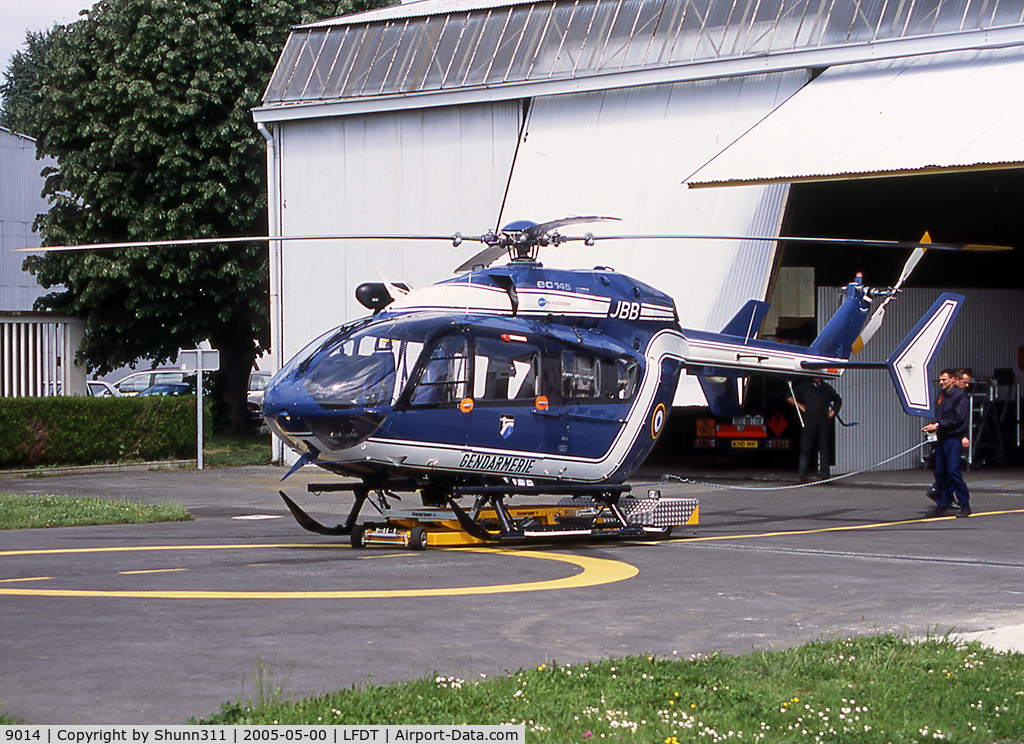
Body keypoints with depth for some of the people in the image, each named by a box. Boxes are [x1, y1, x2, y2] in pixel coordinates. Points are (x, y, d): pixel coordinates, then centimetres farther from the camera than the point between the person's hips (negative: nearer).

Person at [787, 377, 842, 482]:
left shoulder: (827, 388, 15)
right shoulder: (804, 386, 6)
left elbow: (838, 400, 32)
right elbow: (790, 397, 11)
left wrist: (833, 411, 17)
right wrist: (800, 406, 2)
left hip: (824, 421, 3)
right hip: (809, 421, -3)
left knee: (824, 448, 0)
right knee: (806, 447, -5)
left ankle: (823, 474, 3)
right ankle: (802, 474, -1)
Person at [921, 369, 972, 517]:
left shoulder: (960, 396, -7)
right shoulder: (942, 395, 18)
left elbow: (957, 419, -15)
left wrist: (938, 426, -15)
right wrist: (933, 426, 4)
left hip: (953, 438, -8)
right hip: (941, 438, 8)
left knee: (953, 471, -12)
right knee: (940, 472, 5)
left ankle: (965, 504, -4)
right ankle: (943, 505, 10)